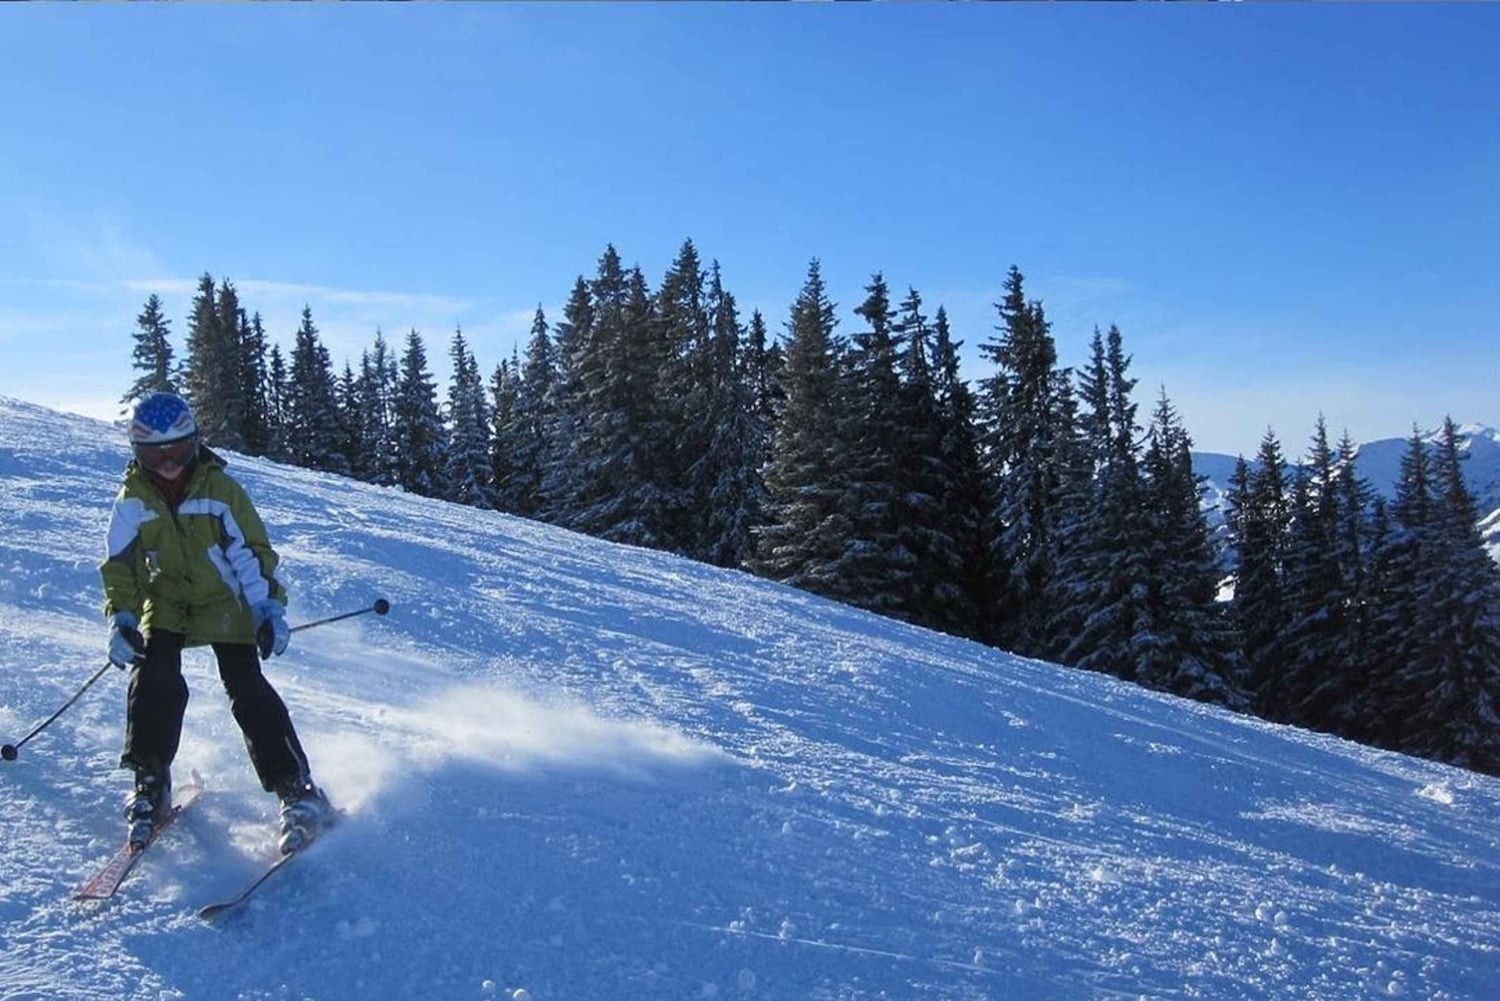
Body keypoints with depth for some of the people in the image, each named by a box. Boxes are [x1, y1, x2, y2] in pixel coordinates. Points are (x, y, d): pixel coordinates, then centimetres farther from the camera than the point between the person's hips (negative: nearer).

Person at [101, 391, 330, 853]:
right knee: (154, 679, -21)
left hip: (224, 604, -3)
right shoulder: (132, 500, -2)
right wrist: (121, 618, -8)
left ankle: (296, 788, -10)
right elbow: (118, 565, 5)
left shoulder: (220, 488, -10)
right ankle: (149, 784, -4)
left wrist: (269, 608, -16)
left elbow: (252, 551, -8)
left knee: (247, 689, -13)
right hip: (165, 604, 3)